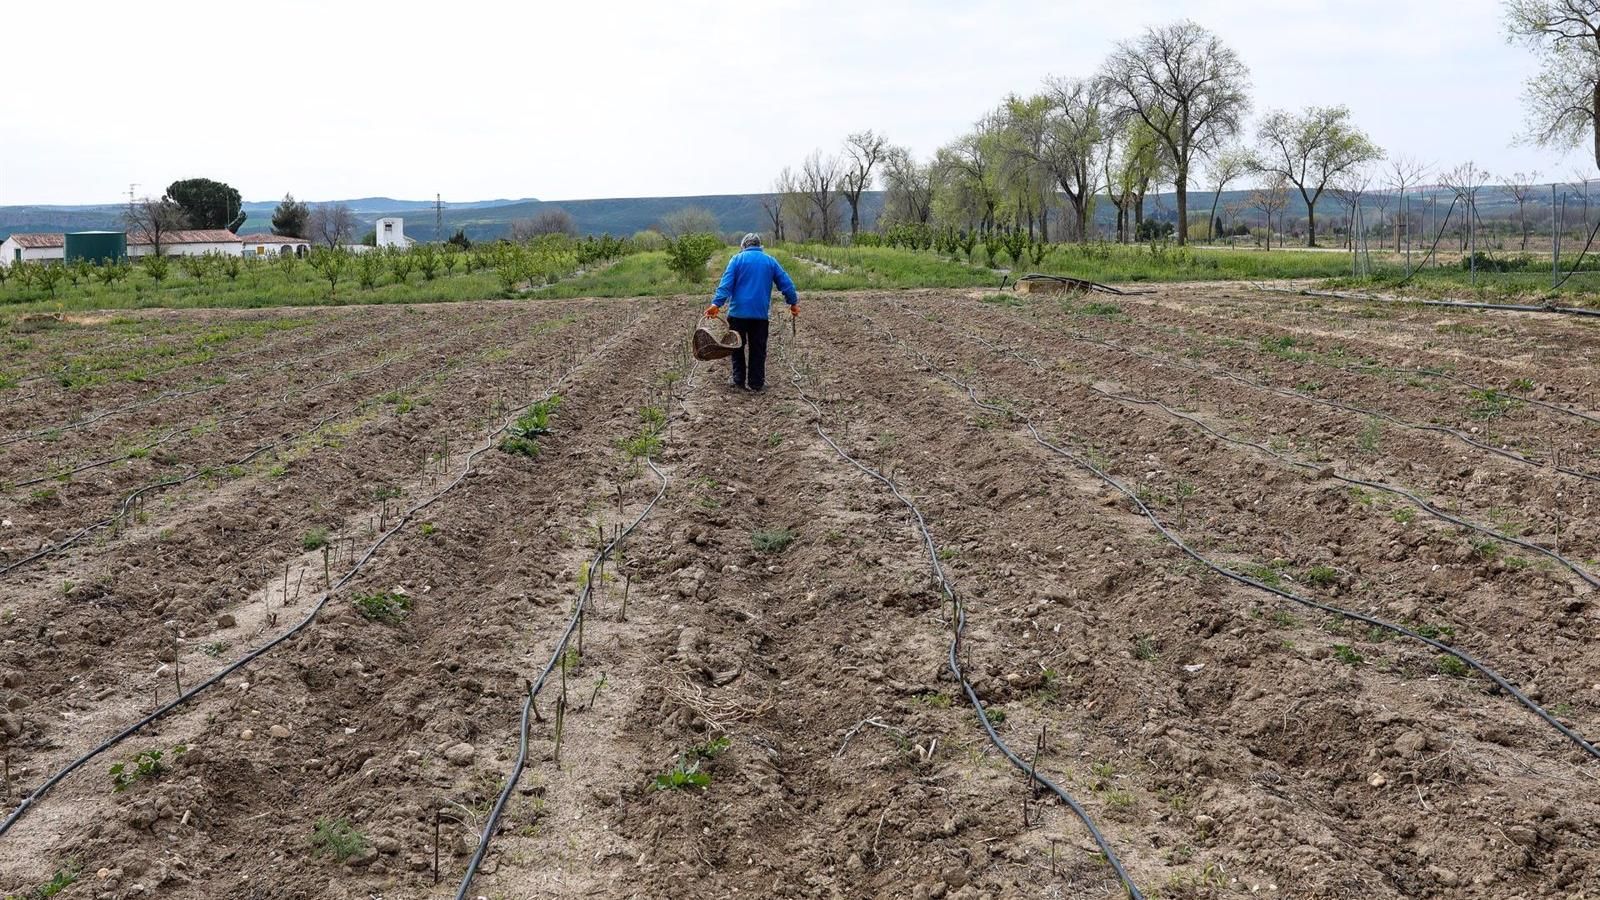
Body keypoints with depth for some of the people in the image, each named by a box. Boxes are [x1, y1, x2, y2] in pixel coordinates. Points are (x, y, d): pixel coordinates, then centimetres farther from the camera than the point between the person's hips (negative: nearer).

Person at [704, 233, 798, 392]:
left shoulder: (737, 259, 1)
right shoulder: (770, 261, 9)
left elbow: (726, 283, -10)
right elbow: (786, 283, 9)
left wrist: (716, 304, -16)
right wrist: (793, 303, 19)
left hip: (738, 312, -2)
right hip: (760, 313, 2)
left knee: (737, 346, 10)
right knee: (758, 349, 7)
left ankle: (739, 380, 10)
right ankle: (756, 383, 7)